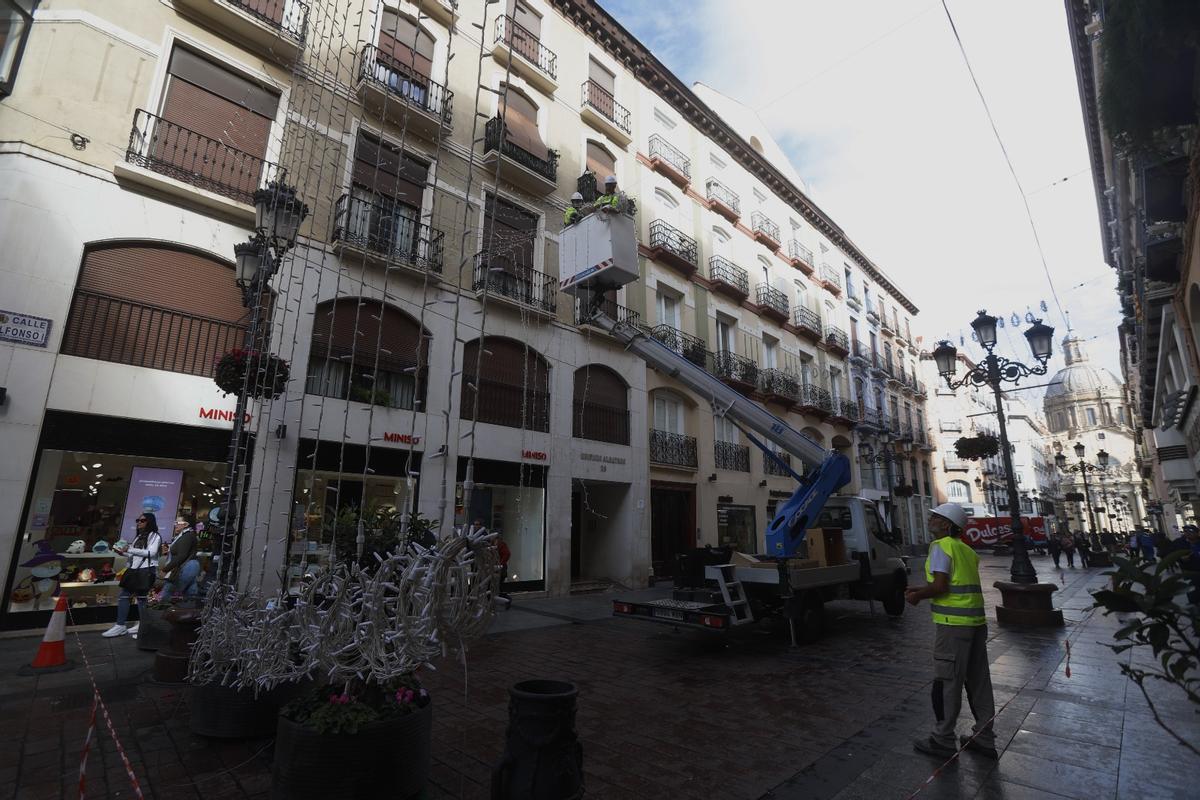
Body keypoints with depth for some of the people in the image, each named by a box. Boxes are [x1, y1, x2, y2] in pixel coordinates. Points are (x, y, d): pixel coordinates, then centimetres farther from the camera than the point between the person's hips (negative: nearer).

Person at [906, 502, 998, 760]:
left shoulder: (941, 546, -11)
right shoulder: (967, 550, 15)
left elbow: (940, 586, -18)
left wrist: (917, 595, -2)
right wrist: (922, 590, 15)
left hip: (952, 624, -8)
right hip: (976, 621, 8)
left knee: (947, 682, 2)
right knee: (978, 681, 16)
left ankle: (943, 740, 11)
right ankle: (984, 738, 27)